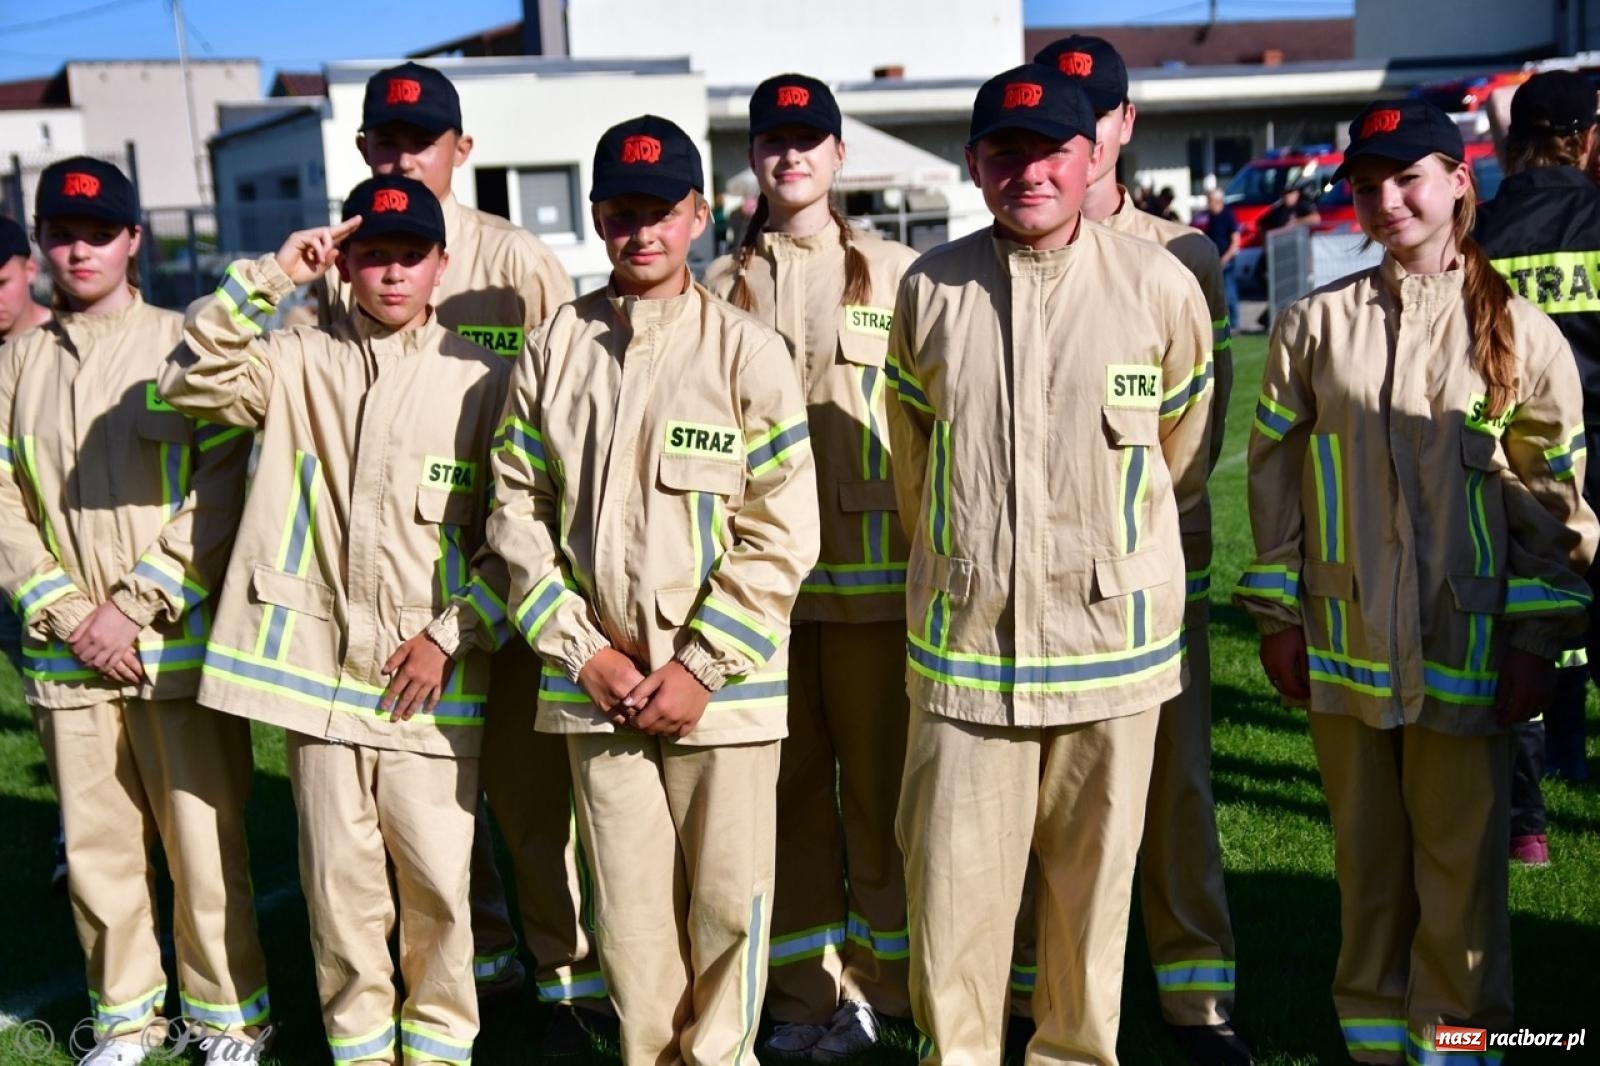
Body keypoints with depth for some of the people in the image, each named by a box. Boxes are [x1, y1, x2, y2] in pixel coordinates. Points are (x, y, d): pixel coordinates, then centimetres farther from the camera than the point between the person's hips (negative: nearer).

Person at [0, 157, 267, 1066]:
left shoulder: (183, 345, 1)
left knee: (205, 843, 1)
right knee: (97, 846, 8)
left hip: (178, 647, -3)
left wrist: (134, 608, -11)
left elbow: (219, 496, -6)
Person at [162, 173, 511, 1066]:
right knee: (340, 885, 9)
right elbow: (196, 382, -10)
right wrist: (269, 279, -13)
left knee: (438, 882, 2)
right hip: (318, 672, 2)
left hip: (433, 683, -1)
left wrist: (451, 635, -5)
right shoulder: (300, 364, 7)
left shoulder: (481, 380, 1)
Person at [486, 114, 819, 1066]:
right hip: (599, 681, 2)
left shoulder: (748, 350, -4)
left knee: (728, 900, 6)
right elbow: (520, 508, 5)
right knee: (629, 910, 10)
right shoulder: (555, 348, 4)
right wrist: (583, 651, -4)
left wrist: (702, 668, -10)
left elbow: (782, 530, -6)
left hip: (721, 684, -2)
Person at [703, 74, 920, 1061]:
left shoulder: (898, 274, 5)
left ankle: (877, 985, 17)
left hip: (875, 571, -2)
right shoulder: (724, 287, 10)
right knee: (789, 789, 8)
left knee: (880, 783, 3)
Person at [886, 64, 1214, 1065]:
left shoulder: (1162, 287, -3)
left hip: (1112, 634, 0)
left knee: (1094, 883, 11)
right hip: (963, 636, 1)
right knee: (952, 884, 4)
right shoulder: (929, 290, 1)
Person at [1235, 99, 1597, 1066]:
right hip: (1345, 640, 2)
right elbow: (1274, 471, 6)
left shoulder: (1521, 332, -1)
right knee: (1366, 849, 13)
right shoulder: (1316, 324, 3)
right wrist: (1279, 615, 3)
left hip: (1468, 648, -1)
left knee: (1463, 857, 6)